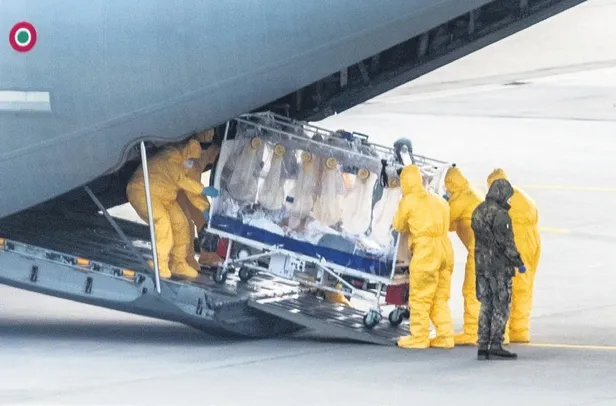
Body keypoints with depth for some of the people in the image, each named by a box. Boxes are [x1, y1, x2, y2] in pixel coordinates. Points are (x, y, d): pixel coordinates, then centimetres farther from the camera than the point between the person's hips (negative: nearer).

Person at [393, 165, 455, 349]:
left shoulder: (408, 201, 0)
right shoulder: (439, 201, 21)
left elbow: (399, 226, 9)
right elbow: (446, 221, 19)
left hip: (425, 249, -7)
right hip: (445, 248, 7)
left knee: (420, 296, -1)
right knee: (440, 297, 11)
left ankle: (419, 337, 0)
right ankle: (445, 336, 7)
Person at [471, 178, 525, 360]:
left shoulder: (478, 212, 10)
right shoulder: (500, 214, -17)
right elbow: (506, 243, -17)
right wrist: (519, 263, -9)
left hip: (481, 265, 8)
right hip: (499, 266, -8)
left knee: (486, 306, 12)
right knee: (501, 306, -1)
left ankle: (483, 346, 10)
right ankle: (496, 346, -3)